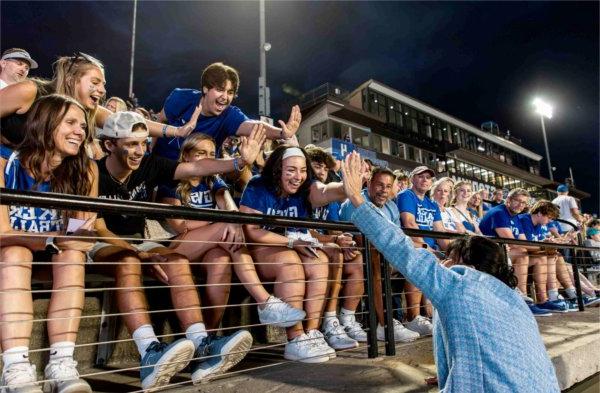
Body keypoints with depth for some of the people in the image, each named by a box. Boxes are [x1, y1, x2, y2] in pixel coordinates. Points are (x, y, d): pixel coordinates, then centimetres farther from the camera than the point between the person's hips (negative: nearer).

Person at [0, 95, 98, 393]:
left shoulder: (85, 170, -7)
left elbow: (82, 230, -12)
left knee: (73, 252, -29)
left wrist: (77, 235, -35)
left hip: (58, 259, 2)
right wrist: (56, 241, -36)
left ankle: (61, 365, -35)